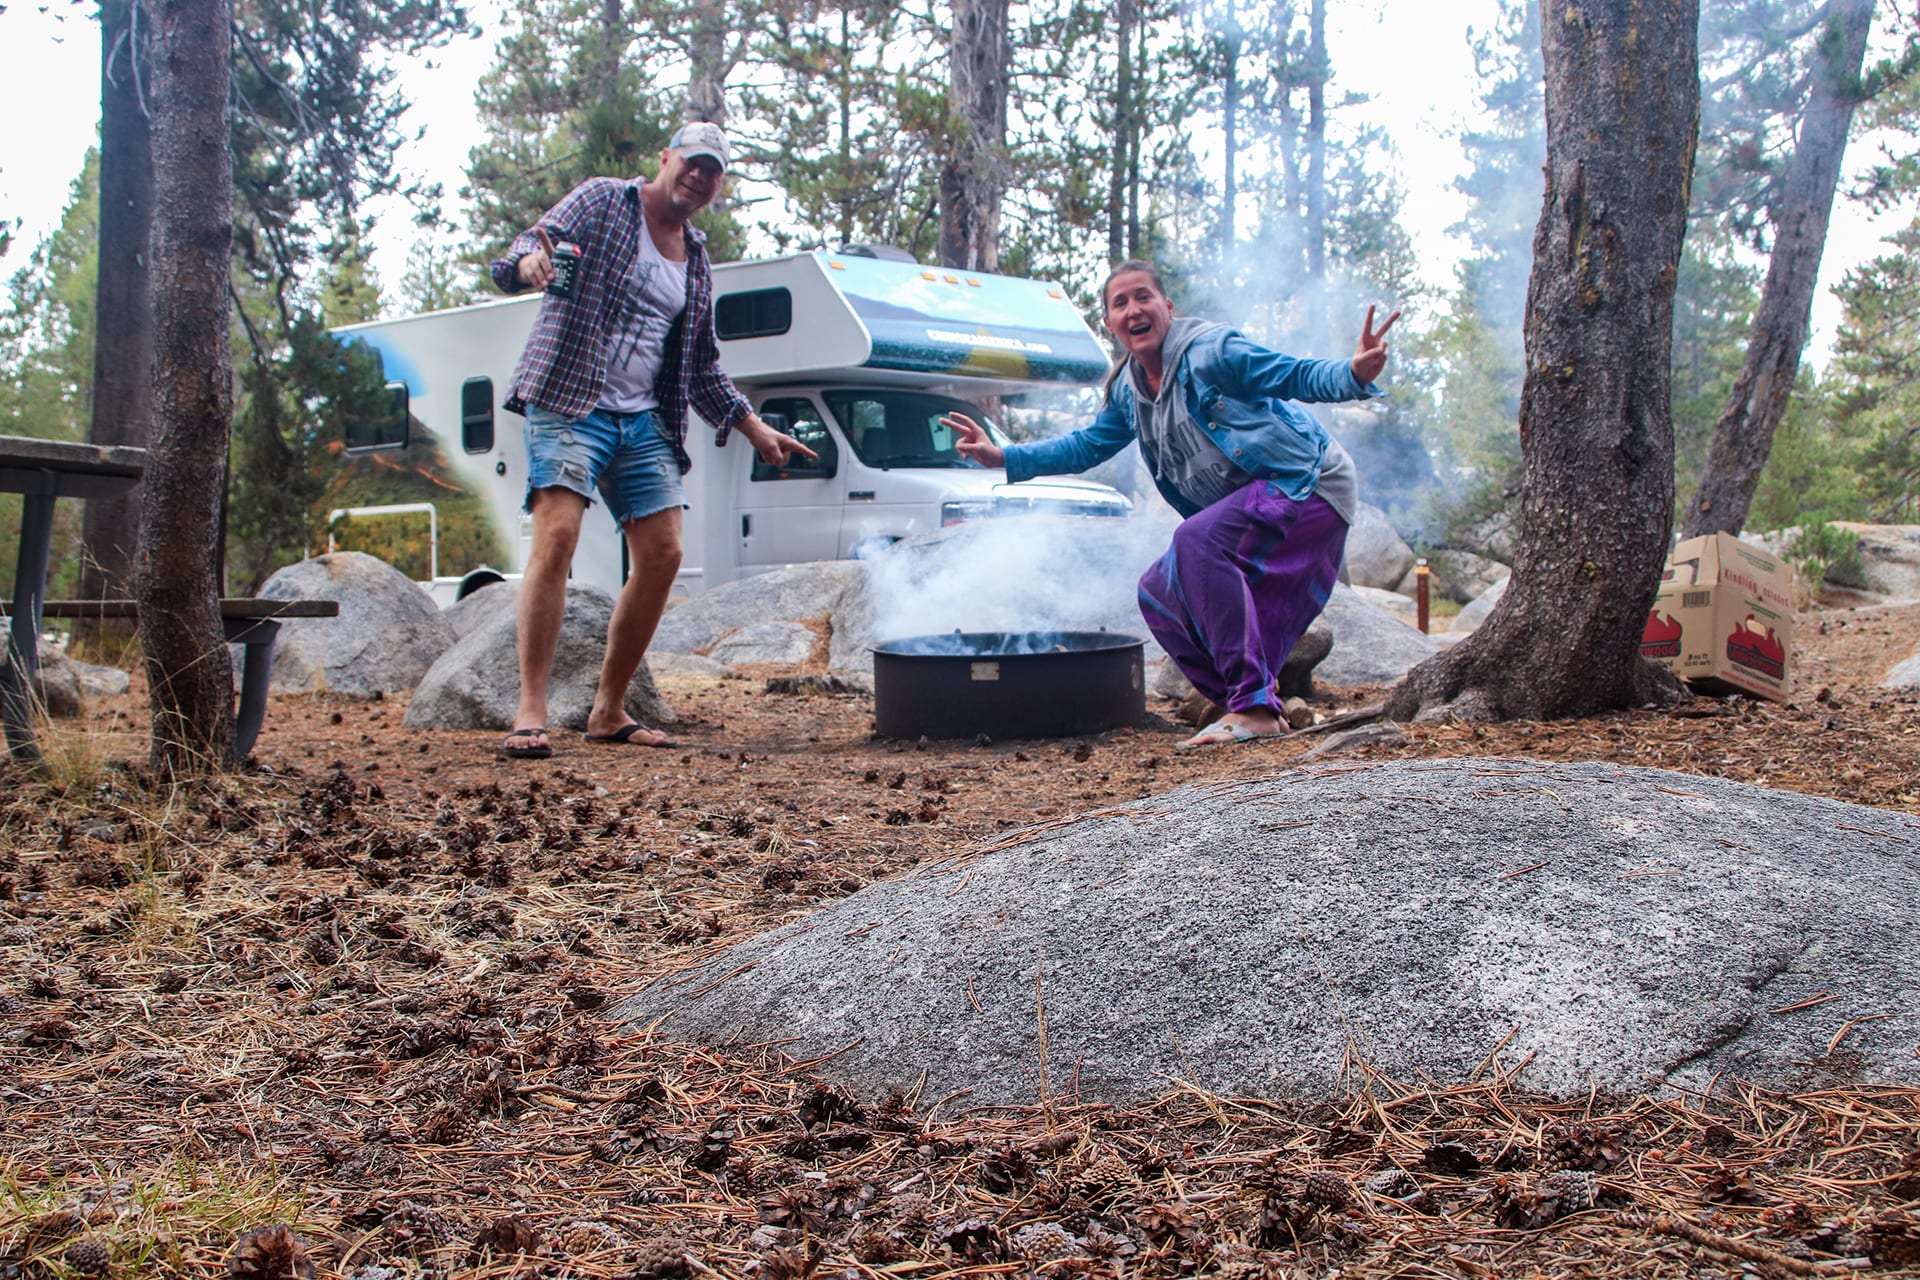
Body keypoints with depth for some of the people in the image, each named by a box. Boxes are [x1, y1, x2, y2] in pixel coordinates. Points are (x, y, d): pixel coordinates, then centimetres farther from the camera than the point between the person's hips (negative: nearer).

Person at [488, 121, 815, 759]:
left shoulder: (697, 261, 20)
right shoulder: (601, 201, 3)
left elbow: (703, 366, 25)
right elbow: (524, 252, -10)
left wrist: (755, 430, 18)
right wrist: (529, 262, -34)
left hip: (644, 421, 7)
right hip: (570, 404, -6)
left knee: (661, 555, -1)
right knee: (557, 538, -21)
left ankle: (609, 710, 10)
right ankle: (530, 712, -21)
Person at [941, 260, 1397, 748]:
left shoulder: (1210, 351, -15)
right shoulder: (1128, 390, 8)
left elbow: (1300, 377, -19)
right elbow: (1086, 446, 22)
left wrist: (1355, 374, -40)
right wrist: (1002, 456, 15)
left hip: (1309, 484, -9)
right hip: (1246, 511, 9)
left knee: (1197, 540, -30)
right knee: (1159, 595, 5)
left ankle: (1254, 707, -28)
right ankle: (1249, 709, 11)